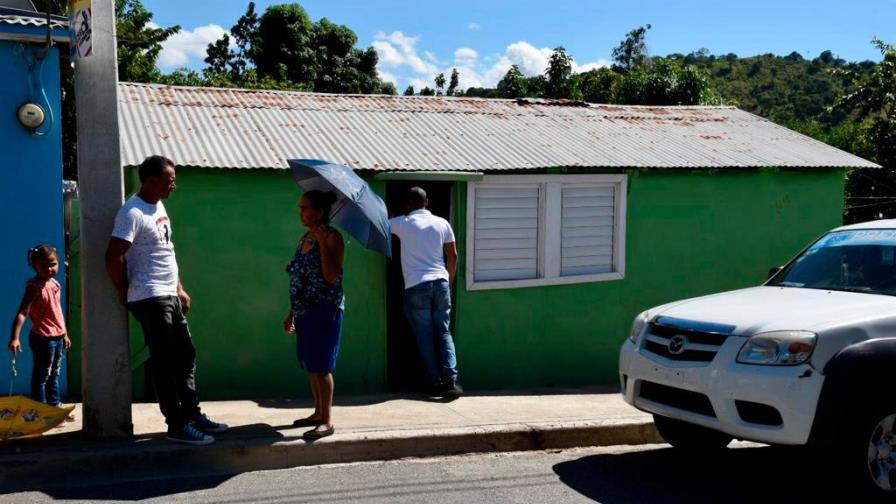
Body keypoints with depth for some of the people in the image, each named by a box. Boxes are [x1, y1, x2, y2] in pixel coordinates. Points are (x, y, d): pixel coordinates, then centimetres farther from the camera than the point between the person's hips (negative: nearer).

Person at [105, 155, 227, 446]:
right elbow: (113, 257, -22)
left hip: (170, 296, 9)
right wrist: (124, 293, -11)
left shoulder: (159, 206, 13)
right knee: (165, 363, -3)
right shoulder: (132, 213, -16)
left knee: (186, 356, 13)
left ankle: (193, 415, 23)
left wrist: (180, 288, 18)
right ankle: (177, 426, 4)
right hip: (150, 299, -9)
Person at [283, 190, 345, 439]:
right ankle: (318, 413, 25)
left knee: (320, 366, -8)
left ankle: (327, 421, -2)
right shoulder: (304, 239, 14)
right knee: (311, 365, 13)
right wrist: (291, 313, 19)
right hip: (304, 311, 8)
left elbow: (331, 276, -20)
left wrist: (322, 242, -23)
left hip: (325, 310, -8)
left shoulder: (332, 237, -9)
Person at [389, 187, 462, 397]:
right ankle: (451, 378, -6)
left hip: (415, 287, -2)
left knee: (425, 336, 6)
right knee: (444, 332, 9)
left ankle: (437, 382, 5)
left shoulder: (403, 223, 2)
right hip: (440, 283, 2)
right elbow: (452, 256, 10)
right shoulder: (442, 223, 9)